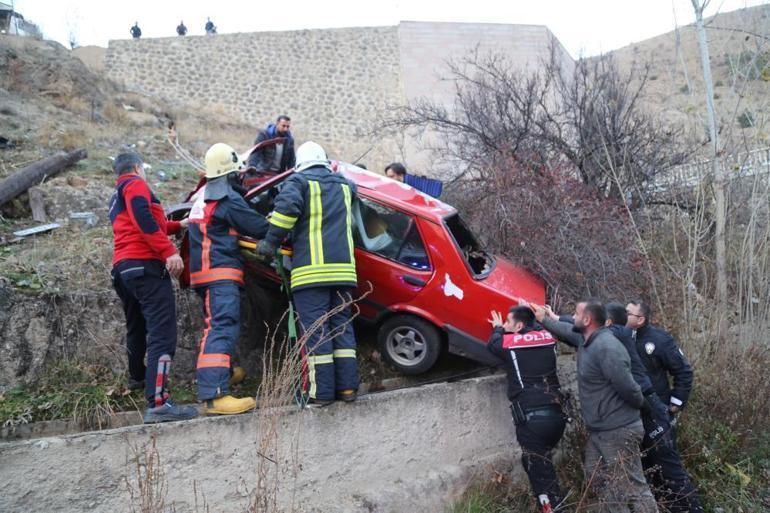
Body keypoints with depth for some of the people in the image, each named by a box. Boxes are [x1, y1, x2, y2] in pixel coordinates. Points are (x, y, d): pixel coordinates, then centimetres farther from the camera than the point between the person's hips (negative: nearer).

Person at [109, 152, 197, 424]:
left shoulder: (117, 197, 30)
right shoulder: (136, 184, 2)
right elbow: (144, 219, -16)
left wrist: (179, 225, 45)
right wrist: (170, 251, -22)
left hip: (122, 267, 10)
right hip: (144, 264, -10)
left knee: (138, 327, 27)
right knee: (162, 331, -18)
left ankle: (138, 377, 46)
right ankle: (157, 403, -29)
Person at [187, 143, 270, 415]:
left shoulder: (202, 195, 18)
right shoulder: (227, 198, -11)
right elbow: (260, 228, -11)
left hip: (203, 272, 11)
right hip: (221, 272, -10)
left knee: (216, 326, 23)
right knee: (223, 329, -19)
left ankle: (220, 372, 38)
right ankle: (214, 395, -29)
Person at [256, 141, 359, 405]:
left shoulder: (299, 181, 3)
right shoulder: (344, 184, 20)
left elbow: (287, 206, -14)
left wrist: (271, 242, -9)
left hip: (311, 268, -5)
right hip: (343, 267, 5)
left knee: (315, 328, -3)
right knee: (341, 324, 12)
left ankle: (321, 392, -2)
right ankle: (347, 386, 10)